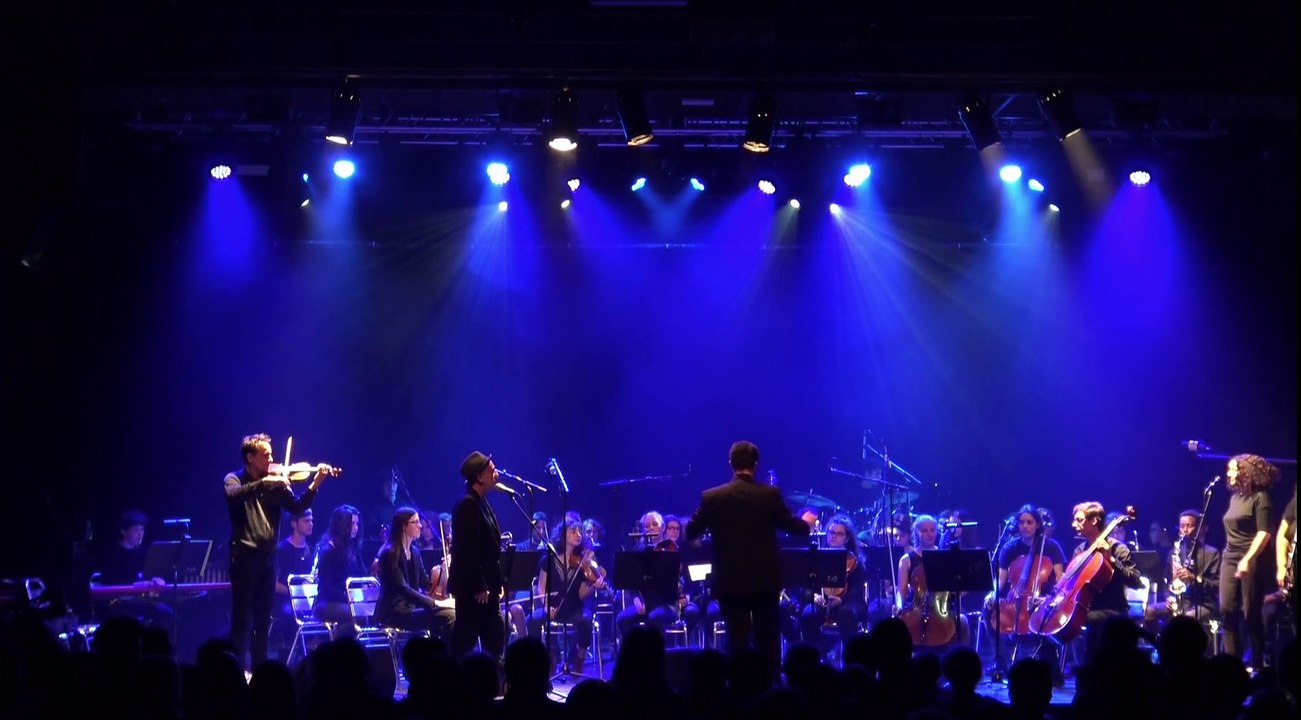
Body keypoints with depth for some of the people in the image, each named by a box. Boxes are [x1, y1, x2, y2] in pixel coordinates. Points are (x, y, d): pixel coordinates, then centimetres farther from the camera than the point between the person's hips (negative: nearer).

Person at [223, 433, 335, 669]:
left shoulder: (276, 483, 8)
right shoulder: (234, 479, -2)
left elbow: (296, 506, -3)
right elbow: (234, 495, -25)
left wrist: (315, 485, -16)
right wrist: (264, 482, -33)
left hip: (267, 556, 5)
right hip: (245, 555, -5)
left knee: (263, 619, 11)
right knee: (242, 617, -5)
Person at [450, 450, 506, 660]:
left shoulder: (482, 503, 14)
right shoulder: (467, 505, -16)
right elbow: (467, 550, -21)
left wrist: (495, 585, 14)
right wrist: (479, 587, -20)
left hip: (485, 586, 10)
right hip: (472, 588, -10)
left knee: (494, 639, 12)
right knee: (465, 642, -5)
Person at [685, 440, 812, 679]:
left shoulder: (711, 497, -8)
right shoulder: (771, 494, -8)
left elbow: (690, 534, 2)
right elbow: (794, 526, 4)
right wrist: (807, 523, 27)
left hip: (730, 582, -1)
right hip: (765, 581, 1)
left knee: (738, 643, 4)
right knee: (768, 641, 15)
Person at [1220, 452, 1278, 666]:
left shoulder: (1260, 497, -8)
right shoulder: (1235, 497, 15)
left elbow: (1264, 532, -16)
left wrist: (1248, 559, -23)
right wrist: (1232, 555, 17)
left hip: (1253, 561, -8)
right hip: (1230, 559, 8)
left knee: (1251, 612, -4)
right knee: (1226, 610, 0)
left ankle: (1256, 662, 4)